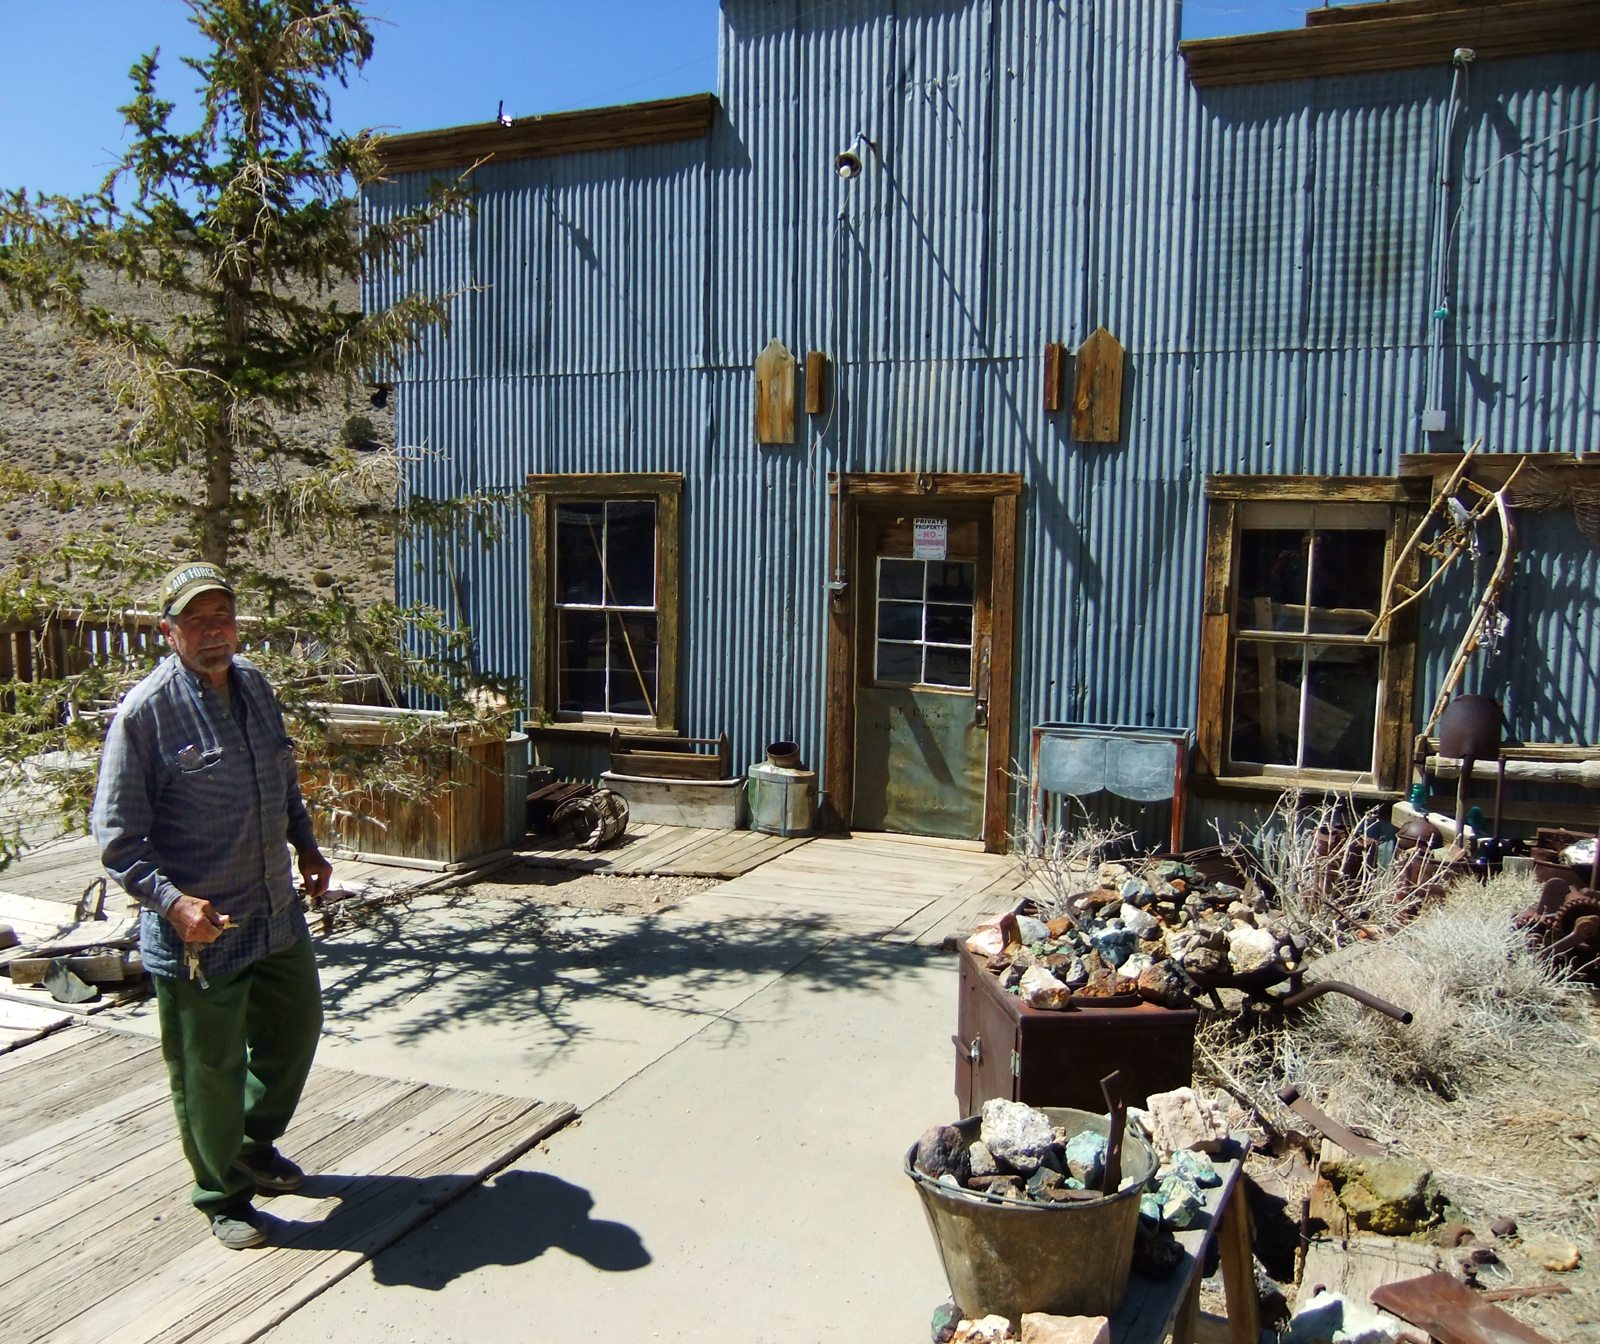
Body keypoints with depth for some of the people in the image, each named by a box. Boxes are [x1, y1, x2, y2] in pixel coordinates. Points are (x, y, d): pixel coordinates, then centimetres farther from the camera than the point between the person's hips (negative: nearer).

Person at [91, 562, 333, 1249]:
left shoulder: (256, 687, 4)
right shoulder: (146, 711, -16)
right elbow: (117, 836, -16)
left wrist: (307, 846, 18)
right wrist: (172, 901, -26)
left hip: (277, 915, 7)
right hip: (197, 933, -7)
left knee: (294, 1034, 22)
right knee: (209, 1072, 9)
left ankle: (256, 1146, 47)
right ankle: (223, 1195, 32)